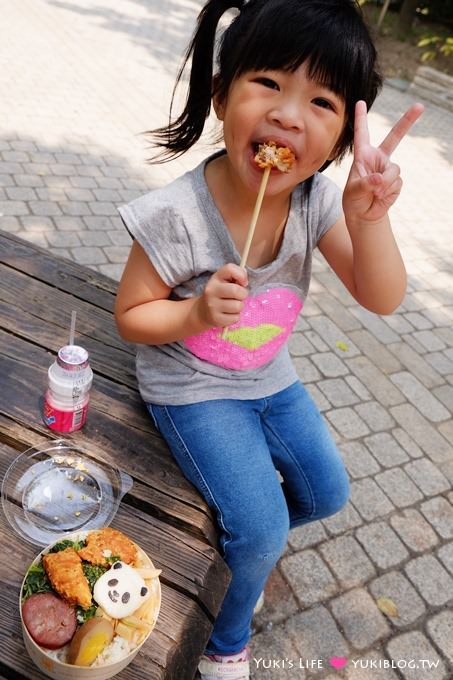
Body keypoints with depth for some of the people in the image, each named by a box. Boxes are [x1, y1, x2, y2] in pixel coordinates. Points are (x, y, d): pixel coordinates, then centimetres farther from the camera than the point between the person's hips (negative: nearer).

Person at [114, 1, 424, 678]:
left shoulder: (317, 200, -14)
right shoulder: (176, 215, -27)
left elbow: (382, 299, -16)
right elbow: (131, 314, -14)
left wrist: (368, 217, -34)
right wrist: (196, 312, -34)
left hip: (270, 375, 6)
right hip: (192, 387, -5)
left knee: (327, 494, 13)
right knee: (263, 530, -11)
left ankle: (236, 538, 44)